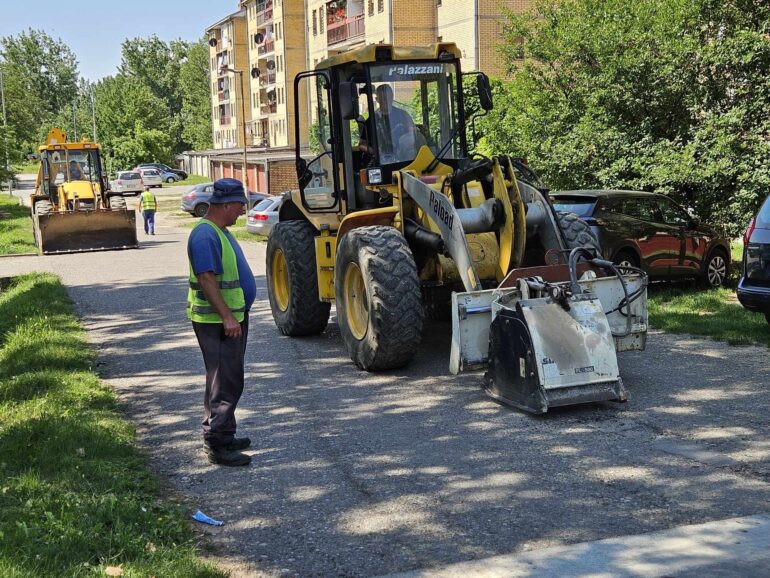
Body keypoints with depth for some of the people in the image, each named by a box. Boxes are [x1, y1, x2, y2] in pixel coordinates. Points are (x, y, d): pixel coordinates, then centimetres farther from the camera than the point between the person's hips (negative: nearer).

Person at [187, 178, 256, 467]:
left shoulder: (220, 232, 15)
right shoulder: (205, 235, -19)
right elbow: (206, 278, -25)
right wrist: (226, 316, -28)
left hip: (232, 317, 11)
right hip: (216, 321, -11)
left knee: (227, 379, 17)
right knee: (225, 383, -8)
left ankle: (223, 435, 27)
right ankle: (217, 445, -3)